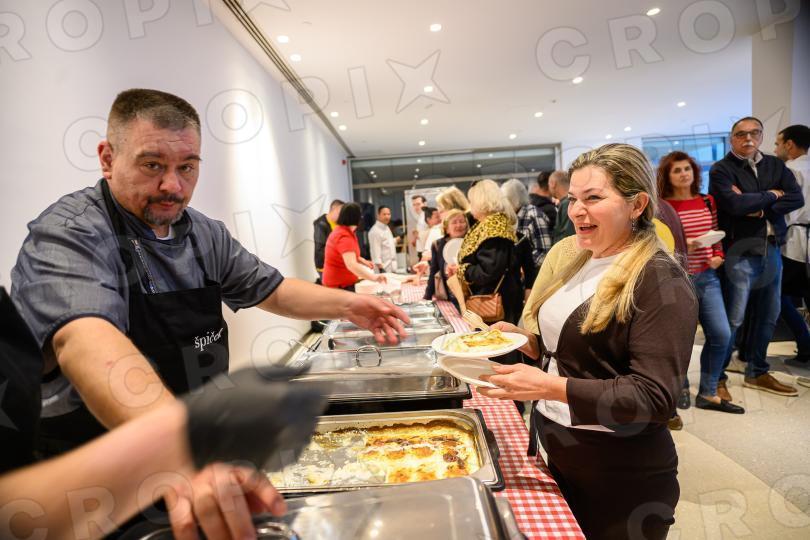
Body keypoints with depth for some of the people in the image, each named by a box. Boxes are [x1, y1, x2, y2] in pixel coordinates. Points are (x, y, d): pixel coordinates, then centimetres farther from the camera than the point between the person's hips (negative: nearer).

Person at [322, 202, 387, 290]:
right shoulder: (344, 237, -25)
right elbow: (351, 265, -39)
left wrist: (363, 261, 9)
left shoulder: (340, 230, 9)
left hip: (337, 282, 11)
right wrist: (373, 277, -47)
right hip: (340, 285, -11)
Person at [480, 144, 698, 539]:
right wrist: (523, 340, -4)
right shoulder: (580, 263, 6)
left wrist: (549, 387, -32)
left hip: (621, 478, -7)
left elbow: (654, 398, -24)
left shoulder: (661, 282, -19)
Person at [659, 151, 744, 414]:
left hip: (707, 276, 6)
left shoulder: (707, 201, 8)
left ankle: (708, 394, 18)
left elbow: (716, 235, 16)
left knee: (721, 334, 3)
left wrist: (718, 256, -2)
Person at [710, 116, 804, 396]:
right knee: (733, 318, -5)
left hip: (771, 250, 6)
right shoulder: (721, 169, -4)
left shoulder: (775, 165, 13)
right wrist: (771, 196, -5)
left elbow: (797, 198, 1)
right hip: (739, 252, -6)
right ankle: (716, 376, 7)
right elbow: (734, 204, -20)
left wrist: (760, 209, -13)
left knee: (768, 315, 13)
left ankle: (756, 373, 28)